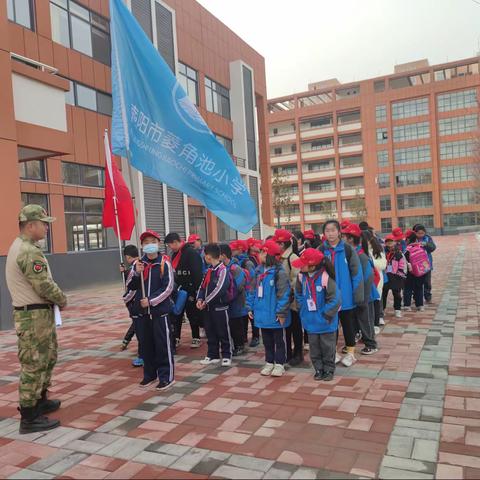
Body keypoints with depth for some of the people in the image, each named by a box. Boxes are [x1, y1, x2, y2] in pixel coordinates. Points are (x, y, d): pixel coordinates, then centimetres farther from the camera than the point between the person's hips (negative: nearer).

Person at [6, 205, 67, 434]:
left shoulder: (20, 246, 13)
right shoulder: (29, 252, -21)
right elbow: (44, 286, -24)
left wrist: (55, 299, 4)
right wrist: (62, 299, -6)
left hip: (39, 313, 11)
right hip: (34, 316, -11)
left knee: (47, 359, 22)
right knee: (33, 366, -2)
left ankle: (40, 401, 36)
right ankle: (29, 418, 7)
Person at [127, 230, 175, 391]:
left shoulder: (164, 263, -8)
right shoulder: (138, 264, 5)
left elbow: (168, 287, -11)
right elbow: (130, 287, 4)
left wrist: (151, 301, -16)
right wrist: (137, 273, -13)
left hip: (160, 311, -4)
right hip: (142, 312, 5)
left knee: (163, 344, 1)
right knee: (146, 344, 14)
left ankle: (166, 376, 12)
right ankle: (150, 374, 28)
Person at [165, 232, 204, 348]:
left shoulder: (191, 253, -16)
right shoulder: (175, 254, 11)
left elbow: (197, 274, -20)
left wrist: (194, 292, -21)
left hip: (190, 290, -7)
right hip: (178, 290, 7)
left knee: (192, 314, 3)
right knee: (176, 314, 8)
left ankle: (196, 338, 15)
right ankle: (176, 338, 15)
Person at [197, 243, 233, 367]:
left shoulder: (223, 270, -14)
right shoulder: (209, 270, 12)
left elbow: (219, 289, -22)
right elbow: (203, 285, 12)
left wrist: (206, 301, -17)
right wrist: (200, 299, -5)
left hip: (220, 307, -8)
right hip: (208, 307, 8)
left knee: (223, 333, 2)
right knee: (210, 332, 14)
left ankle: (227, 356, 14)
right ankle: (213, 355, 24)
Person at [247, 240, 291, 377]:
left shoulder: (279, 272, -17)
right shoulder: (259, 271, 6)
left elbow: (283, 294, -18)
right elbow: (253, 291, 11)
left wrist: (281, 312, -18)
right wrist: (250, 307, 8)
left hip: (275, 315, -7)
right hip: (262, 314, 7)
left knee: (279, 340, 10)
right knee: (267, 340, 18)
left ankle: (280, 364, 21)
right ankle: (269, 362, 31)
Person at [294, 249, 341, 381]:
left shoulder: (325, 278, -23)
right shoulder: (302, 277, -6)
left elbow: (335, 299, -21)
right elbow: (298, 294, 11)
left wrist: (326, 315, -17)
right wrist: (303, 309, 4)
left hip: (325, 322, -5)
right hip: (311, 322, 5)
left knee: (327, 347, 10)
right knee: (314, 347, 14)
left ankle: (329, 370, 26)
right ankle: (318, 369, 29)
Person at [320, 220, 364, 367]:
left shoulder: (348, 249, -7)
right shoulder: (320, 251, -1)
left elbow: (356, 272, -7)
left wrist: (358, 294, -9)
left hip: (345, 295, -2)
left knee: (348, 324, 11)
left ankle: (350, 353, 26)